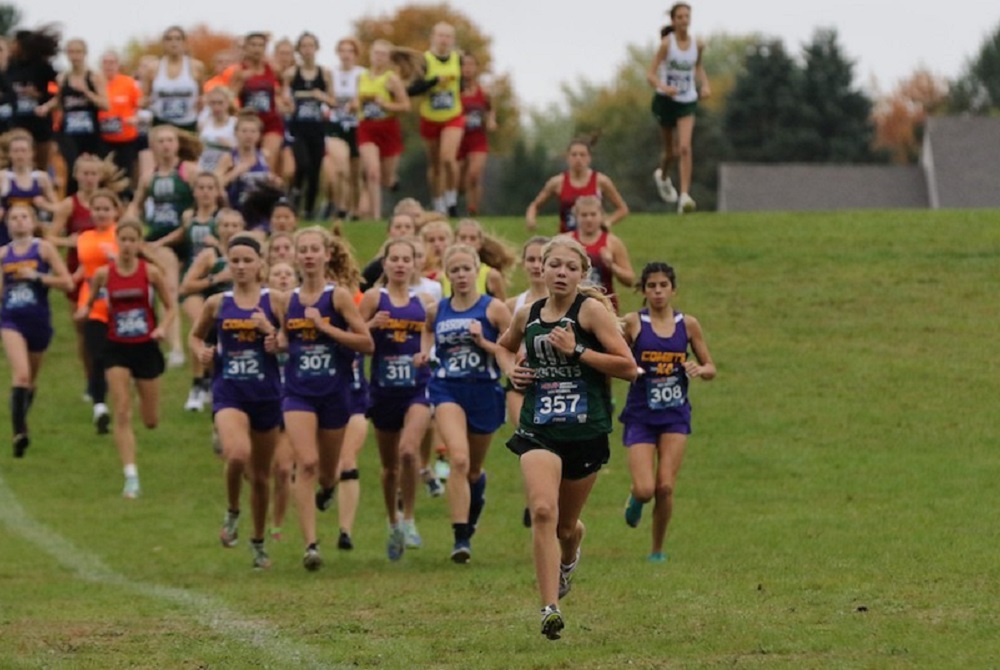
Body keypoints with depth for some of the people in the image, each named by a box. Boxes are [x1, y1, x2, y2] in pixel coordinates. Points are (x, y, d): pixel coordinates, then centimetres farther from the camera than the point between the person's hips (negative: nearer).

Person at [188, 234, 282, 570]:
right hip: (229, 392, -1)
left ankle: (258, 542, 30)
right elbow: (196, 336, 19)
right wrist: (201, 351, -2)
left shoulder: (274, 301, 0)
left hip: (266, 393, 1)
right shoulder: (217, 304, 3)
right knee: (237, 455, -28)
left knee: (261, 475, 12)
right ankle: (232, 512, 0)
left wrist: (271, 332, -16)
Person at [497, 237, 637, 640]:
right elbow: (505, 346, 30)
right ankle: (550, 609, -23)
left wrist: (576, 351, -20)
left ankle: (568, 560, 52)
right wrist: (510, 369, 7)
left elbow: (628, 367, -13)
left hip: (586, 432, -2)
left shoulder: (591, 309, -7)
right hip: (539, 430, 2)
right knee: (543, 511, -22)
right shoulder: (528, 316, 6)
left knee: (566, 525, 13)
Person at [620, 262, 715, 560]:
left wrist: (699, 370, -12)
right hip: (640, 414, -2)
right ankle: (635, 500, 28)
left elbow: (711, 369, 10)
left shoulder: (688, 325, 3)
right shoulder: (633, 322, -3)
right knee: (645, 489, -12)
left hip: (675, 414, 2)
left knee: (665, 487, -7)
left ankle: (658, 551, 13)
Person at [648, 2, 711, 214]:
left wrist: (705, 85, 3)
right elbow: (651, 74, -14)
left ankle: (684, 196, -20)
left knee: (684, 147, -17)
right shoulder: (667, 43, -11)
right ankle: (663, 175, 46)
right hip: (666, 101, -1)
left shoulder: (697, 45, -1)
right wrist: (663, 87, -33)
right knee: (671, 150, 11)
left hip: (687, 101, 1)